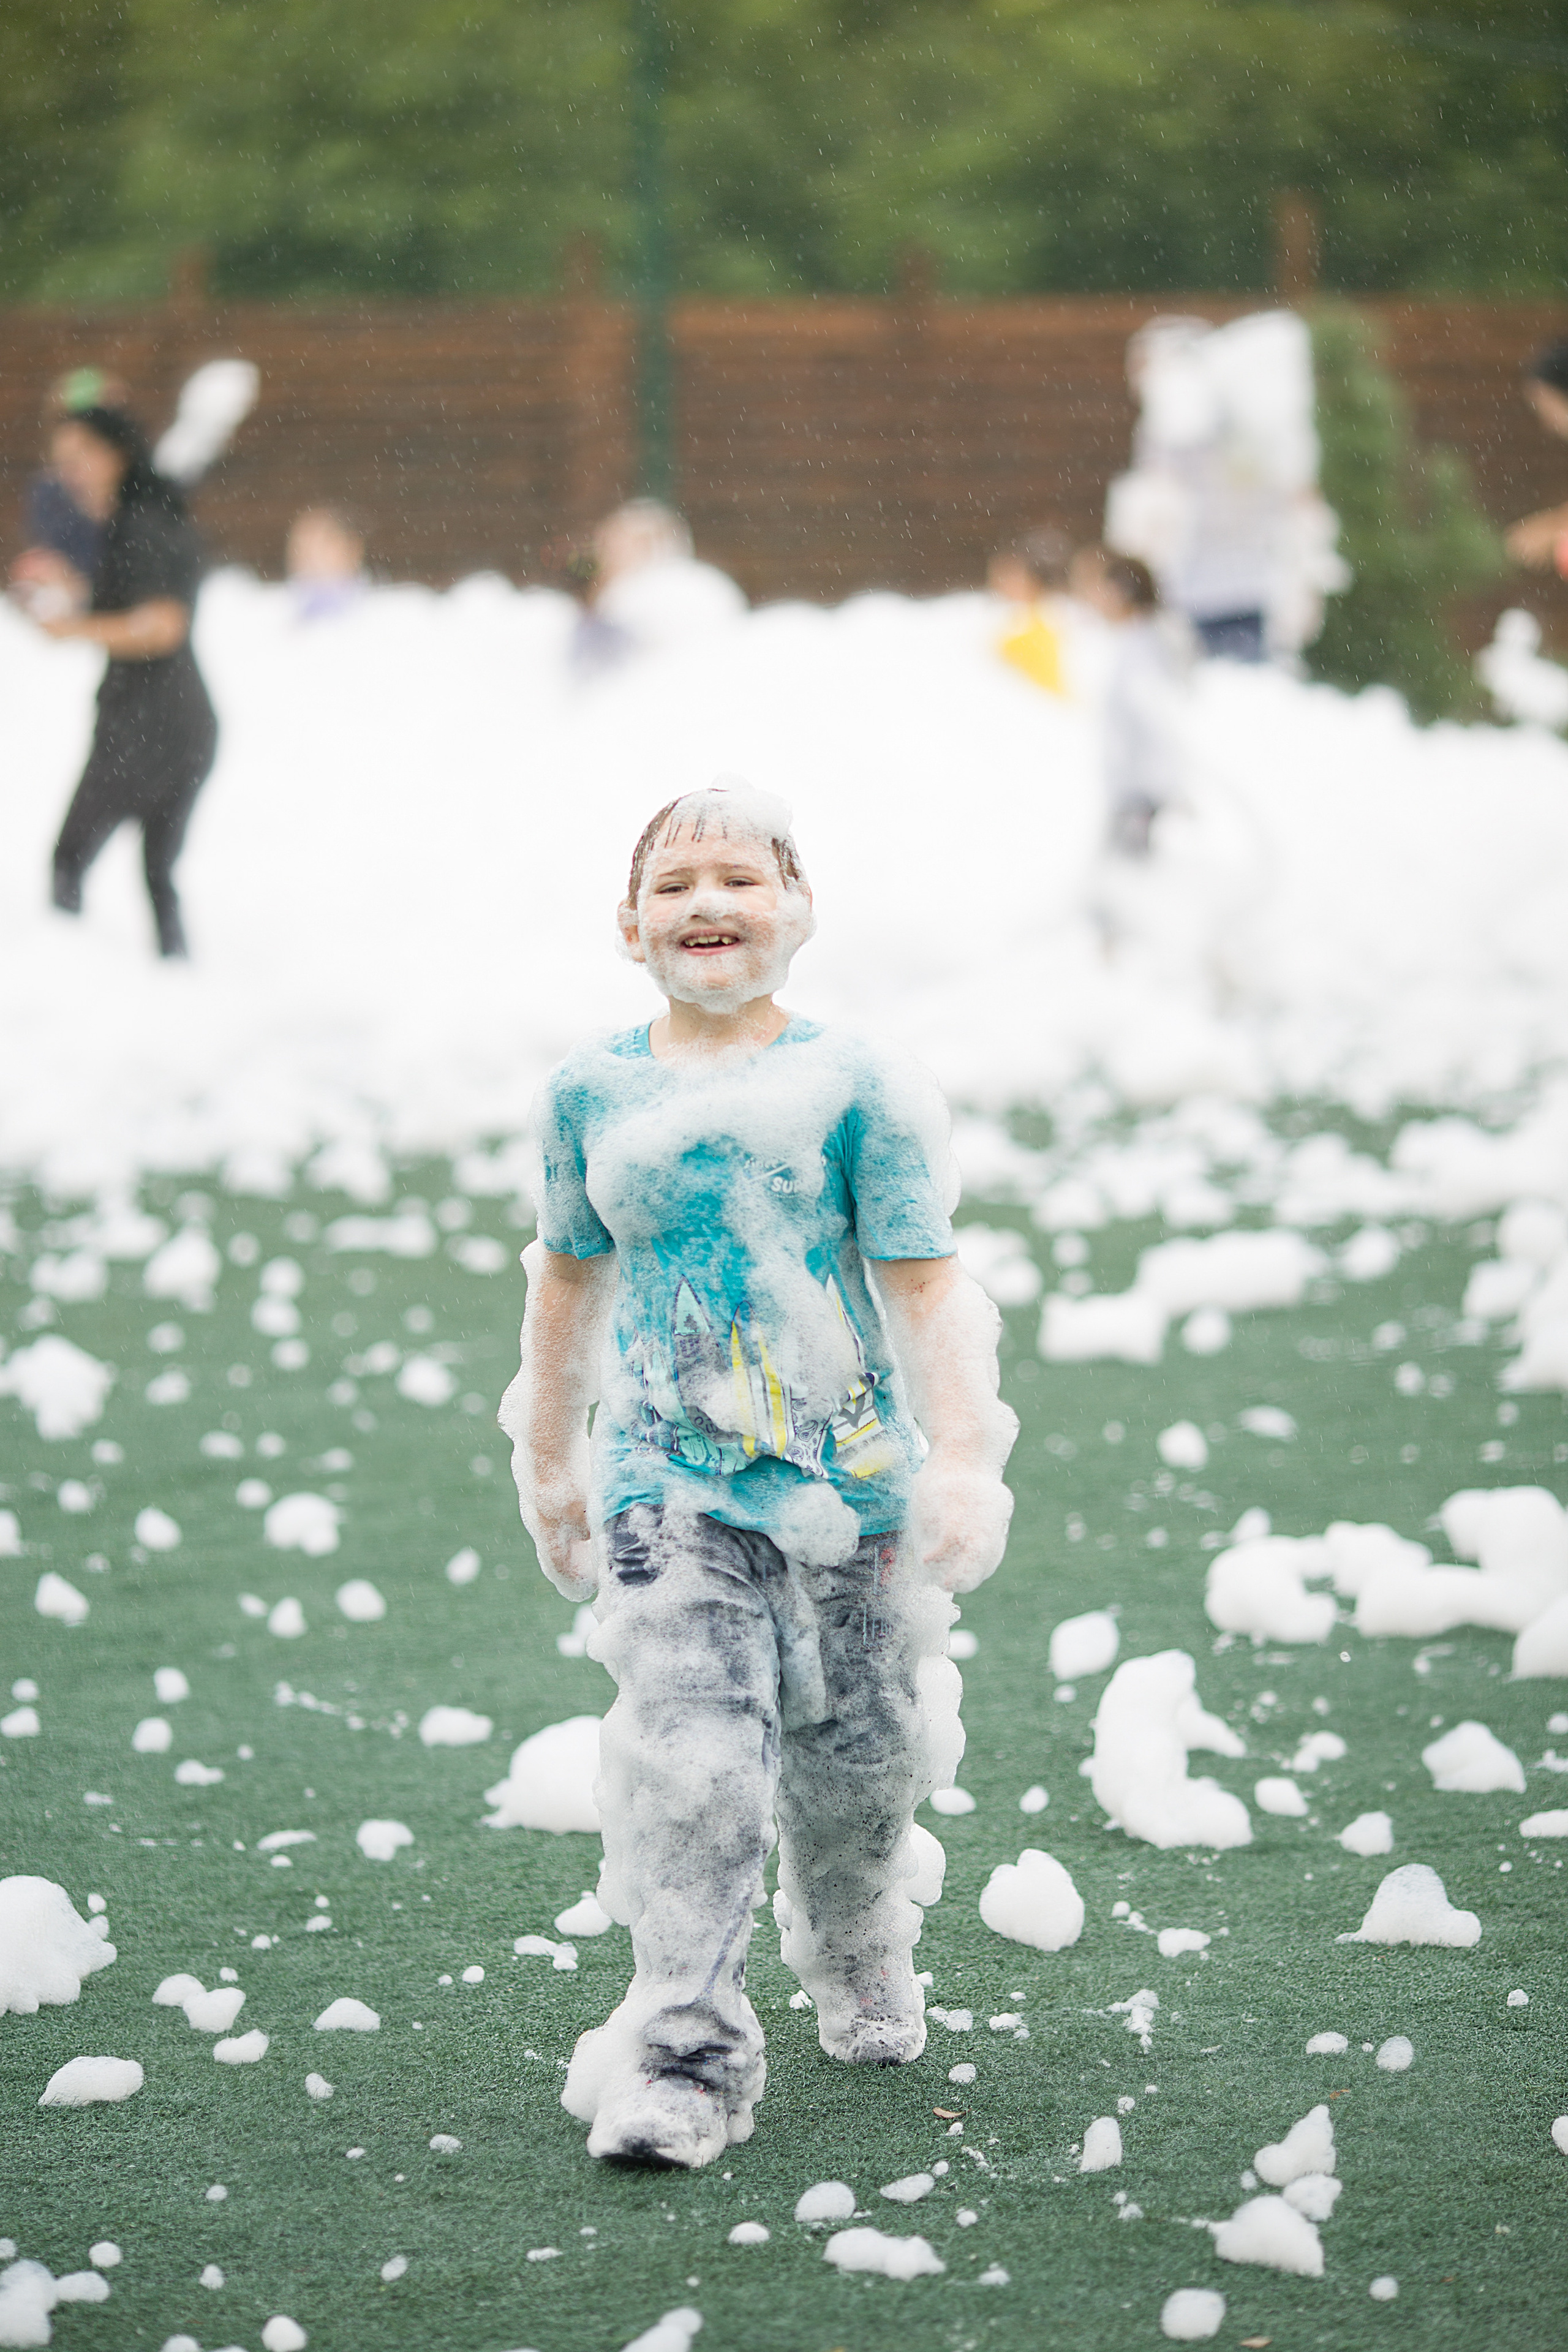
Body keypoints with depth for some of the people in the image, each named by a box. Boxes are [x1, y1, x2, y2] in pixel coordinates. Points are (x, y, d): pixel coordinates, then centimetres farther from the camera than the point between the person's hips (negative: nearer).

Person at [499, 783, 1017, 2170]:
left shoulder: (855, 1087, -5)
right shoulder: (594, 1093, 2)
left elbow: (923, 1285, -5)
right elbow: (569, 1275, 15)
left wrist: (962, 1459, -11)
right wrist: (548, 1457, 20)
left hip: (847, 1472, 0)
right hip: (668, 1480, 0)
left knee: (858, 1750, 12)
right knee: (691, 1754, -15)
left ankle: (859, 1964, 41)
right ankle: (686, 2048, -10)